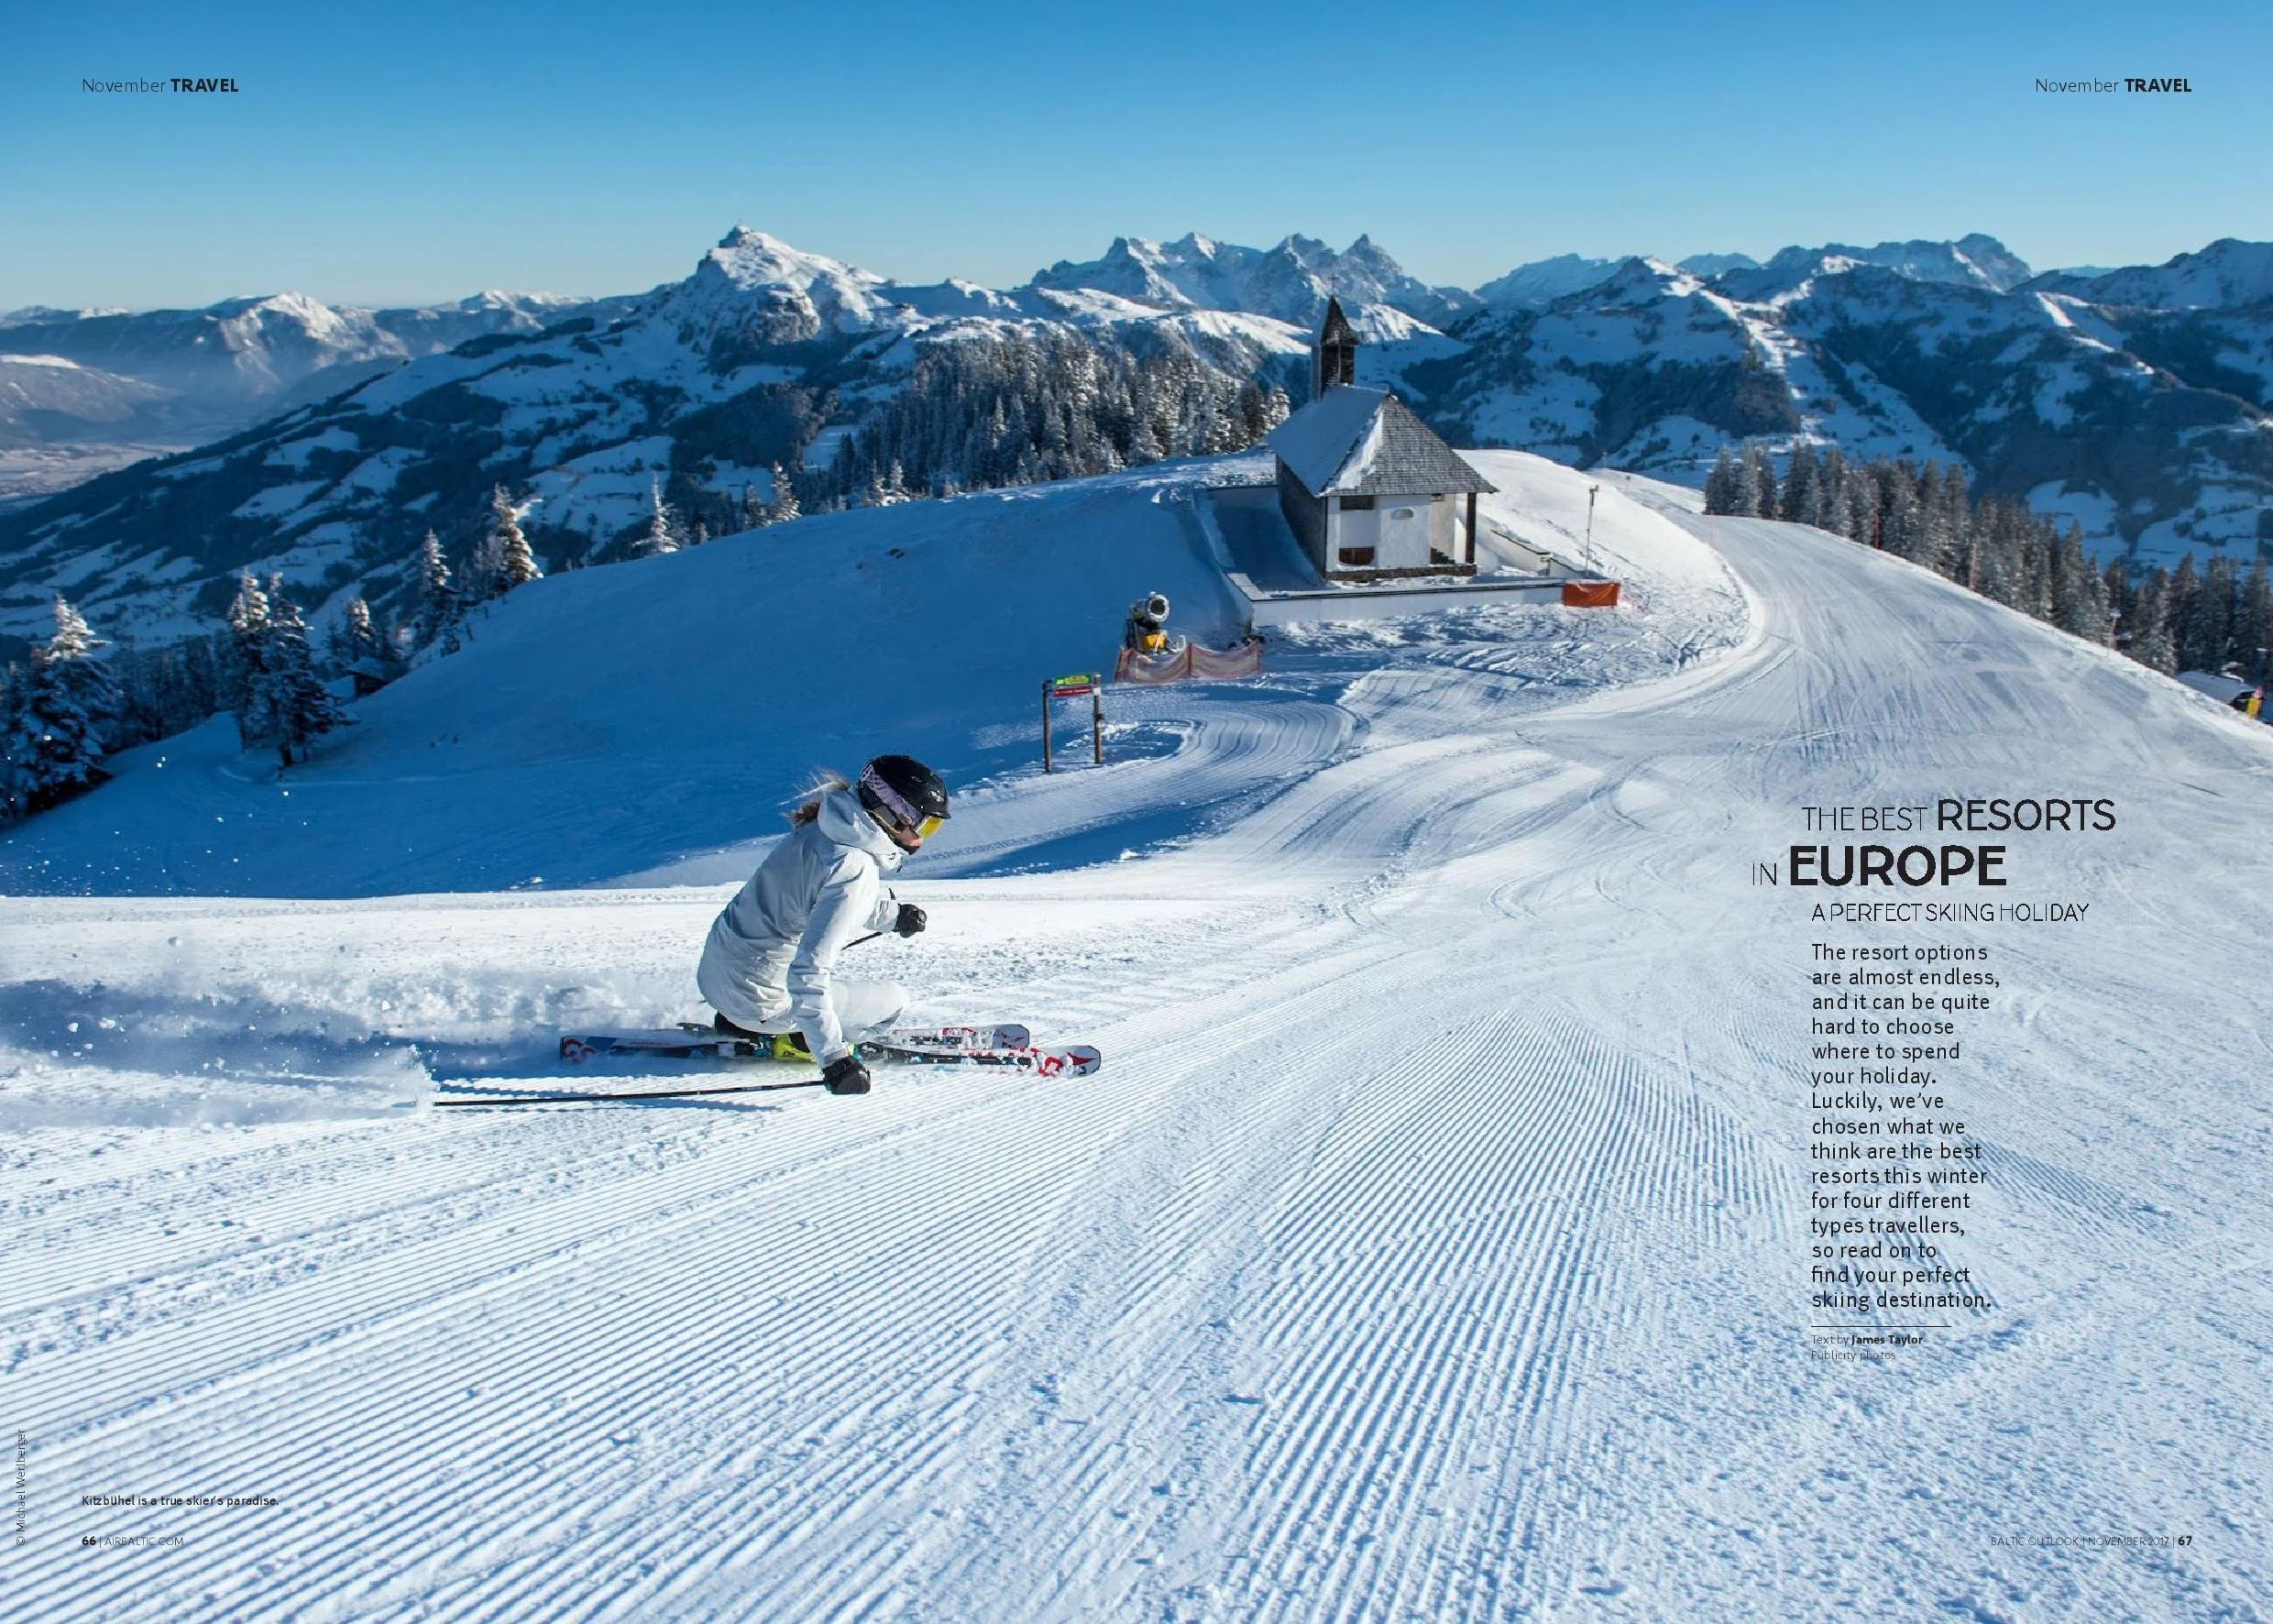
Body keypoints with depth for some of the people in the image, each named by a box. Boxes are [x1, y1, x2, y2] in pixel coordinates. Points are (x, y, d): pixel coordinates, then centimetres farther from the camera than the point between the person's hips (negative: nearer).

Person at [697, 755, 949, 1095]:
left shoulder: (822, 826, 1)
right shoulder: (854, 870, -25)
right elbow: (808, 973, -30)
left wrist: (893, 914, 11)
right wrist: (834, 1057, -30)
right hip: (757, 997, -8)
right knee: (892, 1001, 5)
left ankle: (737, 1020, 20)